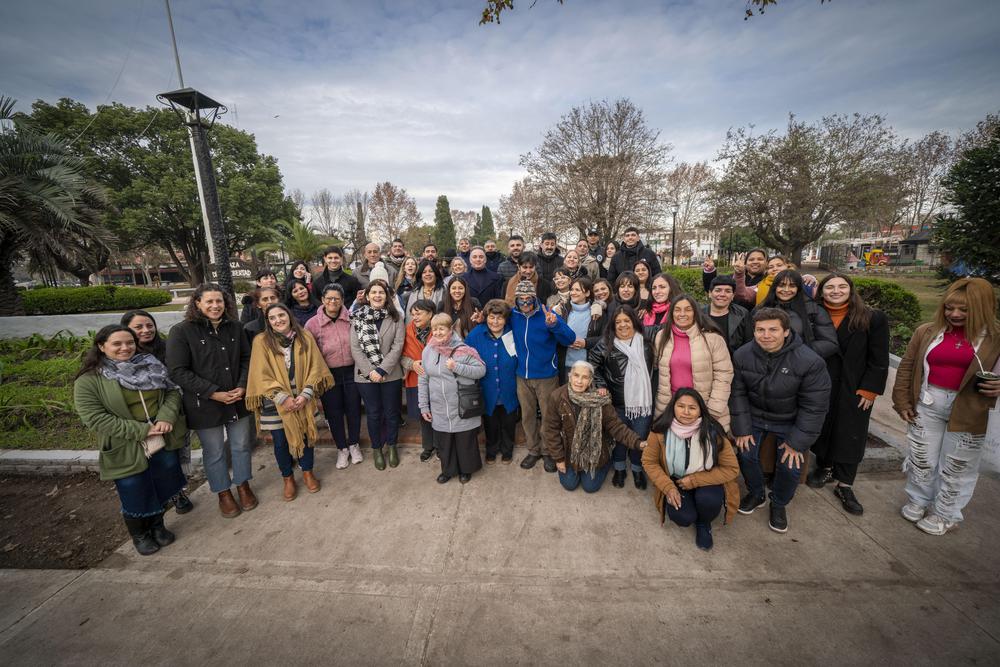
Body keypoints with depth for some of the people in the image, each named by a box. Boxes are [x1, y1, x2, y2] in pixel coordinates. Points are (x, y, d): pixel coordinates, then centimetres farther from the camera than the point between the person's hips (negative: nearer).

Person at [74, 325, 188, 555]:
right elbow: (95, 419, -16)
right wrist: (142, 430, -21)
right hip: (127, 452, -3)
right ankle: (139, 535, 40)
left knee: (162, 489, 19)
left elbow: (172, 392, 3)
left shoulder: (151, 366, 1)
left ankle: (157, 526, 44)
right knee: (135, 497, 14)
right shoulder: (88, 381, -11)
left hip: (164, 442, 4)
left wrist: (166, 417, -15)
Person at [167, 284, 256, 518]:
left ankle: (243, 485, 36)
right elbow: (178, 372, -14)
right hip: (205, 405, -3)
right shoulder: (181, 331, -11)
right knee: (214, 452, 12)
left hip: (238, 400, 3)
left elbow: (246, 359, 7)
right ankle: (223, 493, 32)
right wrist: (213, 393, -18)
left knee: (241, 445, 15)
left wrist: (242, 386, -8)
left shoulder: (235, 327, 2)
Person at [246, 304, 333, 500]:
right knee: (281, 441, 9)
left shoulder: (305, 337, -2)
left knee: (306, 435, 10)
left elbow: (314, 367, -3)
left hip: (302, 399, 1)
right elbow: (262, 375, -9)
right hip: (275, 402, -1)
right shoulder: (261, 341, -7)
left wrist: (305, 395, -13)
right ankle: (288, 478, 30)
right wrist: (282, 398, -16)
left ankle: (307, 473, 32)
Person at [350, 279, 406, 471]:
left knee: (392, 412, 12)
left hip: (391, 374, 0)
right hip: (365, 375, 0)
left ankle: (392, 446, 34)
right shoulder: (358, 317, 0)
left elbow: (398, 346, -8)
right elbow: (355, 348, -5)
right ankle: (376, 449, 32)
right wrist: (370, 371, -14)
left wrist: (382, 370, -15)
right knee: (373, 414, 12)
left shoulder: (396, 317, -1)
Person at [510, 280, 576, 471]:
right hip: (523, 376, 4)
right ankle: (534, 450, 36)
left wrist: (554, 325, -39)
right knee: (527, 416, 16)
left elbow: (570, 339, -21)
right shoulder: (513, 315, -3)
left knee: (549, 416, 10)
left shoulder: (547, 314, -15)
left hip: (546, 376, -4)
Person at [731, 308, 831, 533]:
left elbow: (814, 406, -18)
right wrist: (742, 429, -10)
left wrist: (797, 442, -16)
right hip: (754, 416, 2)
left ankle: (779, 504, 25)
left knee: (790, 466, -6)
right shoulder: (742, 355, -16)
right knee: (746, 454, -4)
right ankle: (755, 494, 27)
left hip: (789, 422, -2)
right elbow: (738, 394, -9)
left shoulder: (810, 361, -25)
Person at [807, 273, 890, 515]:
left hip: (854, 390, -1)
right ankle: (824, 468, 34)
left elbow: (879, 360, -5)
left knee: (850, 436, 6)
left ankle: (845, 486, 18)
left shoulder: (873, 318, -5)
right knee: (822, 428, 14)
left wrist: (869, 390, -9)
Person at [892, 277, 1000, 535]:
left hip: (967, 411, -1)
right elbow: (906, 367, 5)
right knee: (922, 458, 13)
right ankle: (918, 501, 34)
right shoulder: (927, 332, -1)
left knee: (955, 466, 12)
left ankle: (944, 514, 31)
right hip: (927, 404, 1)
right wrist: (902, 401, 1)